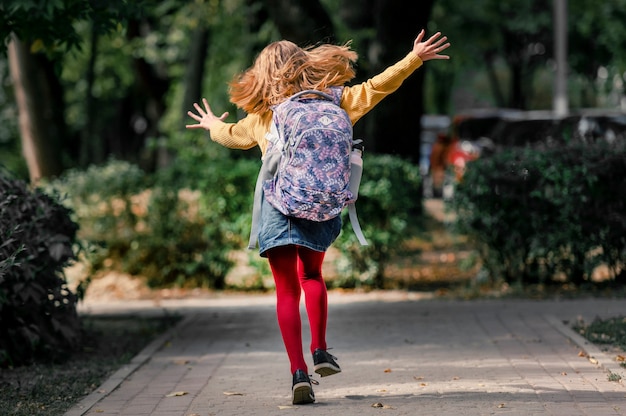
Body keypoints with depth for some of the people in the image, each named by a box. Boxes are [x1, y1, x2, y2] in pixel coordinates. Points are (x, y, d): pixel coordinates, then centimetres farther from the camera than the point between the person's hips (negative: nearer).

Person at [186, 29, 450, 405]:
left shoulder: (262, 117, 8)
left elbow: (230, 135, 27)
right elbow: (376, 87, 1)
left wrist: (213, 126, 50)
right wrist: (415, 59, 6)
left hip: (278, 206, -1)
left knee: (288, 290, 3)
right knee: (311, 274, 25)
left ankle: (299, 371, -7)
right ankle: (320, 351, 17)